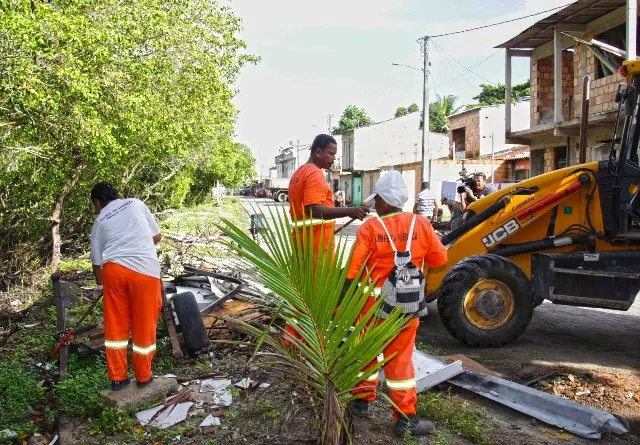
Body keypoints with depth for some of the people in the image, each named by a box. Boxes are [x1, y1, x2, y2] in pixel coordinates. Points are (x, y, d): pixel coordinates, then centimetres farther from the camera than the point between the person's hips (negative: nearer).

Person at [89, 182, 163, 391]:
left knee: (115, 326, 14)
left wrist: (100, 284, 37)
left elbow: (97, 261, 21)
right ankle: (143, 377, 22)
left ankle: (117, 378, 22)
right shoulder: (136, 203, 15)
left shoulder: (100, 221, 17)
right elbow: (157, 236, 16)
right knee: (144, 325, 10)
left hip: (114, 269, 1)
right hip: (145, 269, -1)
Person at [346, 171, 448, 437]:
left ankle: (362, 402, 32)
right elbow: (440, 259, 3)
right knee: (400, 358, 11)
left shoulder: (370, 228, -14)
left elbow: (353, 269, -15)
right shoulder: (421, 225, -8)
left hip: (373, 303, -1)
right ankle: (405, 418, 16)